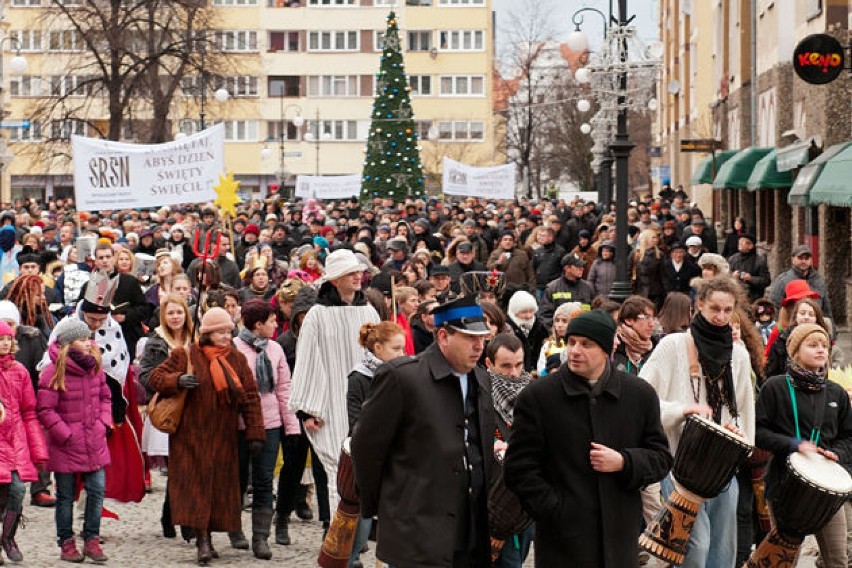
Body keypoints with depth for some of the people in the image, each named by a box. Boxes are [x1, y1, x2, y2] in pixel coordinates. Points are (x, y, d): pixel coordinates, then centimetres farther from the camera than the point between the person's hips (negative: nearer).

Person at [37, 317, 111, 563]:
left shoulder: (94, 367, 6)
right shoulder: (54, 371, -12)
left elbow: (105, 397, 18)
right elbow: (45, 409, -13)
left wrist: (104, 423, 4)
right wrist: (64, 434, -13)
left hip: (94, 441, 5)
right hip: (65, 445, -5)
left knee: (97, 490, 1)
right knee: (66, 495, 6)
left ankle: (92, 540, 12)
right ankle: (67, 543, 17)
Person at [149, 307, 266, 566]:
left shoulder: (237, 360, 9)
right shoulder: (186, 356, -1)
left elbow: (250, 397, 8)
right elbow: (156, 377, 0)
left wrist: (255, 433, 2)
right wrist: (178, 381, -21)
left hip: (223, 437, 4)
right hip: (191, 435, -4)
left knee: (220, 484, 4)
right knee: (195, 483, -9)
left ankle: (206, 535, 14)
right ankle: (202, 539, -11)